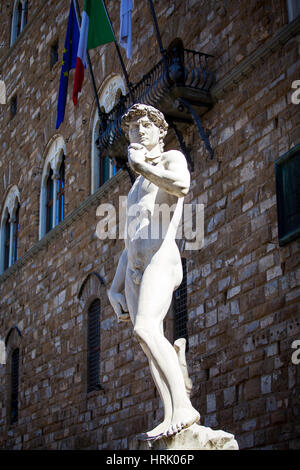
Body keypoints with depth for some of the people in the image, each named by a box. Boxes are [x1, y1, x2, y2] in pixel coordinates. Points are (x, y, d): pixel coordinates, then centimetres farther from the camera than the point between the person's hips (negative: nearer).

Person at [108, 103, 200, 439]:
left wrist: (140, 164, -7)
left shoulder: (172, 158, 10)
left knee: (146, 330, -28)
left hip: (160, 257, -8)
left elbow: (182, 185, -18)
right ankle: (171, 416, -11)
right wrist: (116, 289, 19)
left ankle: (183, 406, -29)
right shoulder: (138, 186, 32)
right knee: (150, 343, -5)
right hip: (134, 270, 8)